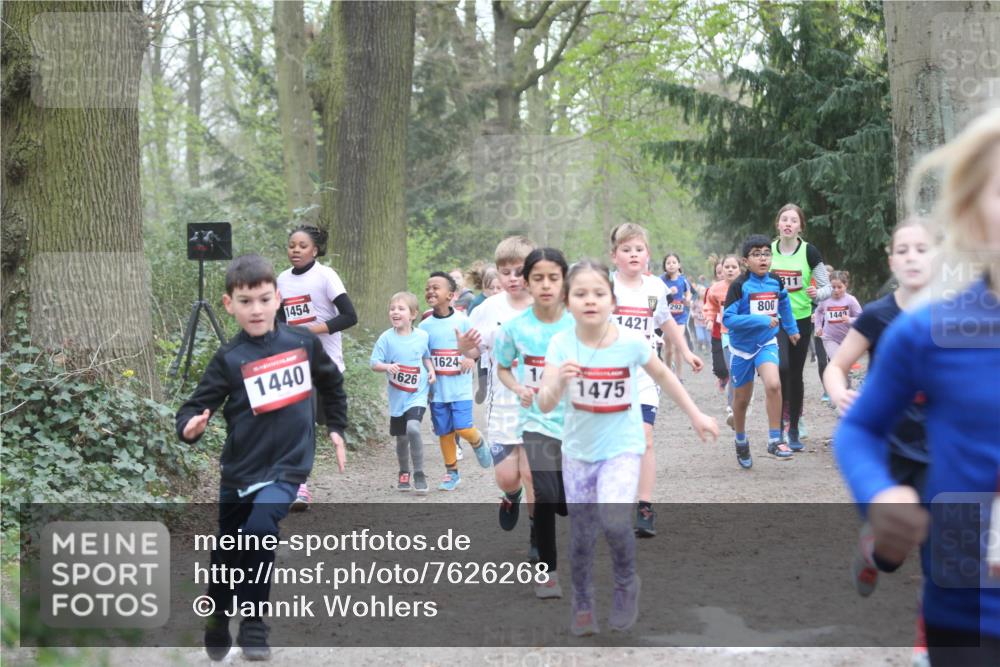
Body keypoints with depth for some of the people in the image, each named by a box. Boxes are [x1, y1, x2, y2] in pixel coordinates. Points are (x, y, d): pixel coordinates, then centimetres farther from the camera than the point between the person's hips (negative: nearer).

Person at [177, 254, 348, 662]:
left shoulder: (303, 342, -3)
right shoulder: (229, 358, -9)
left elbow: (331, 385, 17)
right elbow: (196, 405, -12)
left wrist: (336, 429, 17)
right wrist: (190, 426, -34)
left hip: (287, 465, -1)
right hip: (240, 470, 1)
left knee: (260, 529, -25)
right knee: (226, 556, 12)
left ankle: (253, 627, -11)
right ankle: (216, 626, 36)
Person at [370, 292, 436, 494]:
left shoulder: (422, 336, 0)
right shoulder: (386, 338, -6)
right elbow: (374, 363, -7)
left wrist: (431, 370, 1)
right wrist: (387, 367, -26)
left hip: (417, 395, -1)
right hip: (397, 397, 1)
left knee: (413, 428, -23)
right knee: (401, 438, 10)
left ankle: (419, 475, -11)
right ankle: (404, 473, 34)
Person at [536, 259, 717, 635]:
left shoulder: (631, 342, -16)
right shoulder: (561, 344, -15)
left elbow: (662, 375, 4)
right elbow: (545, 405, -21)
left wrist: (695, 415, 11)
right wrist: (560, 380, -41)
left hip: (622, 446, -2)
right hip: (579, 449, 2)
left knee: (613, 519, -23)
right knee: (581, 536, 7)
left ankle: (626, 584, 4)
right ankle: (582, 603, 32)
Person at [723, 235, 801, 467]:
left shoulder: (776, 282, -3)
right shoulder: (740, 286, -17)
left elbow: (784, 303, 19)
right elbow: (728, 318, -23)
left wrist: (792, 328, 31)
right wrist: (762, 320, -27)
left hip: (766, 343, 2)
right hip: (742, 346, -2)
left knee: (773, 385, -23)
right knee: (742, 398, 11)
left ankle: (774, 440, -14)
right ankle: (741, 442, 35)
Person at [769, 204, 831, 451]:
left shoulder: (809, 252, -6)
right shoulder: (768, 250, -2)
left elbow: (827, 287, -2)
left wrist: (817, 294, -23)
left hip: (801, 319, 0)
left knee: (795, 375, 8)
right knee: (781, 367, -22)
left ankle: (794, 430, 20)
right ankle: (779, 421, -7)